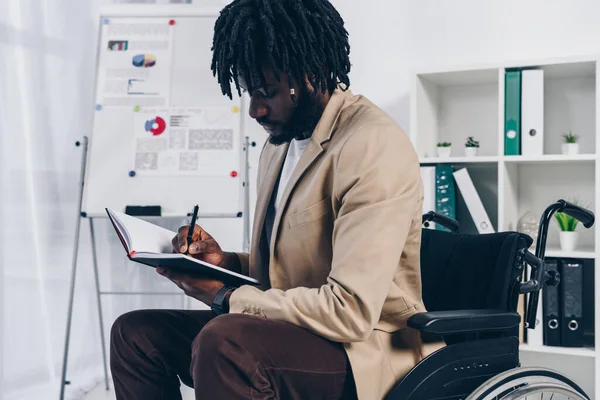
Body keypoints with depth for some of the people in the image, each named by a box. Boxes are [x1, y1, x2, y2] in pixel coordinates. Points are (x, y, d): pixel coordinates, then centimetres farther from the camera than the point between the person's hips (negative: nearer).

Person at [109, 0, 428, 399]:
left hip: (363, 351, -9)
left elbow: (350, 311, -25)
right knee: (135, 333, 3)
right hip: (291, 331, 9)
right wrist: (226, 262, 0)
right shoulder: (282, 140, 12)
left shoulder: (373, 146, -19)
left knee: (223, 340, -35)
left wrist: (225, 296, -15)